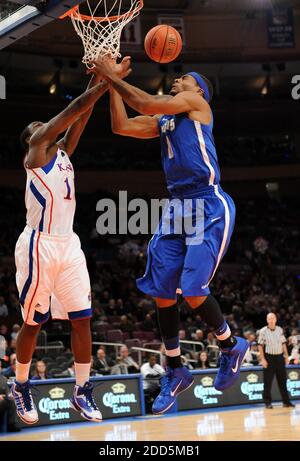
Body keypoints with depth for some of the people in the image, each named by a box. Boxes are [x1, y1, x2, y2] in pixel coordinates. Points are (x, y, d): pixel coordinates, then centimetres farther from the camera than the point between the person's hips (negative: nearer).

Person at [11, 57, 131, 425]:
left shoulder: (63, 152, 19)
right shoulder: (34, 150, -3)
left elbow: (82, 116, 13)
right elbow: (74, 108, -8)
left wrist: (100, 77, 3)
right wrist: (109, 78, -10)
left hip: (69, 245, 7)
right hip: (39, 246, -7)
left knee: (81, 320, 3)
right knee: (33, 322, 3)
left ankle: (82, 391, 11)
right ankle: (21, 387, 20)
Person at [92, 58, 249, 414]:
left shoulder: (196, 102, -1)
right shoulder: (163, 121, 21)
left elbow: (148, 105, -14)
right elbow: (121, 126, 12)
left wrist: (112, 76, -6)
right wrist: (111, 83, 8)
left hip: (209, 207, -8)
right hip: (176, 208, 8)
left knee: (192, 289, -16)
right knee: (162, 293, 3)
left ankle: (231, 346, 11)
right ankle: (176, 372, 17)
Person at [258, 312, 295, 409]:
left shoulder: (280, 330, 6)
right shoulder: (263, 331, -5)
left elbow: (283, 343, 12)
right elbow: (260, 346, -5)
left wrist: (286, 356, 8)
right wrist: (263, 359, -11)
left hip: (280, 357, 4)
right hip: (269, 358, -4)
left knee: (282, 380, 8)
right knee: (268, 382, -1)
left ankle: (286, 401, 15)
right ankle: (268, 402, 7)